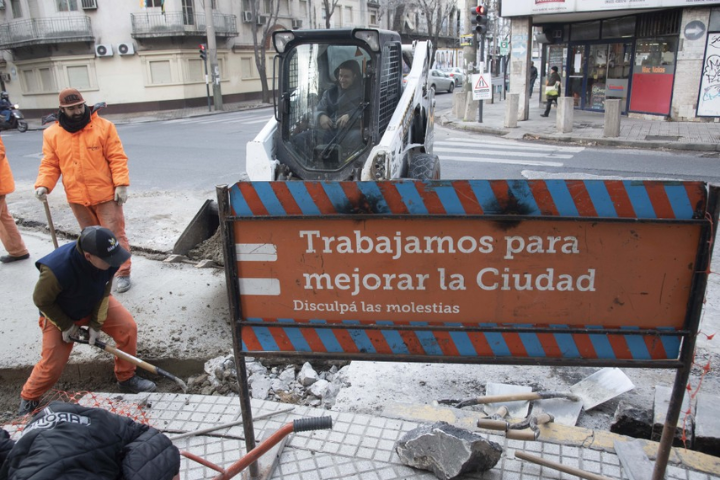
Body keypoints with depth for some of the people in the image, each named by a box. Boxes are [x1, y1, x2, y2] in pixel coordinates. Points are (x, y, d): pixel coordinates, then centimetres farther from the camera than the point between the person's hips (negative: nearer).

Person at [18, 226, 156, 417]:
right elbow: (41, 301, -23)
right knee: (52, 365, -4)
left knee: (128, 327, -14)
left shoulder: (109, 259, -30)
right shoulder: (57, 269, -43)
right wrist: (66, 326, -15)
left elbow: (104, 291, -11)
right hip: (59, 314, -3)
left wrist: (96, 323, -13)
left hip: (96, 303, 4)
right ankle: (28, 399, 28)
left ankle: (126, 378, 9)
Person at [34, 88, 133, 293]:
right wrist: (43, 185, -11)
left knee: (114, 234, 0)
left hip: (105, 194, -3)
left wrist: (121, 184, -15)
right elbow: (50, 164, 5)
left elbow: (117, 158, -7)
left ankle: (123, 273, 9)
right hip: (77, 197, 4)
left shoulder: (103, 127, -6)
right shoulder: (52, 134, 2)